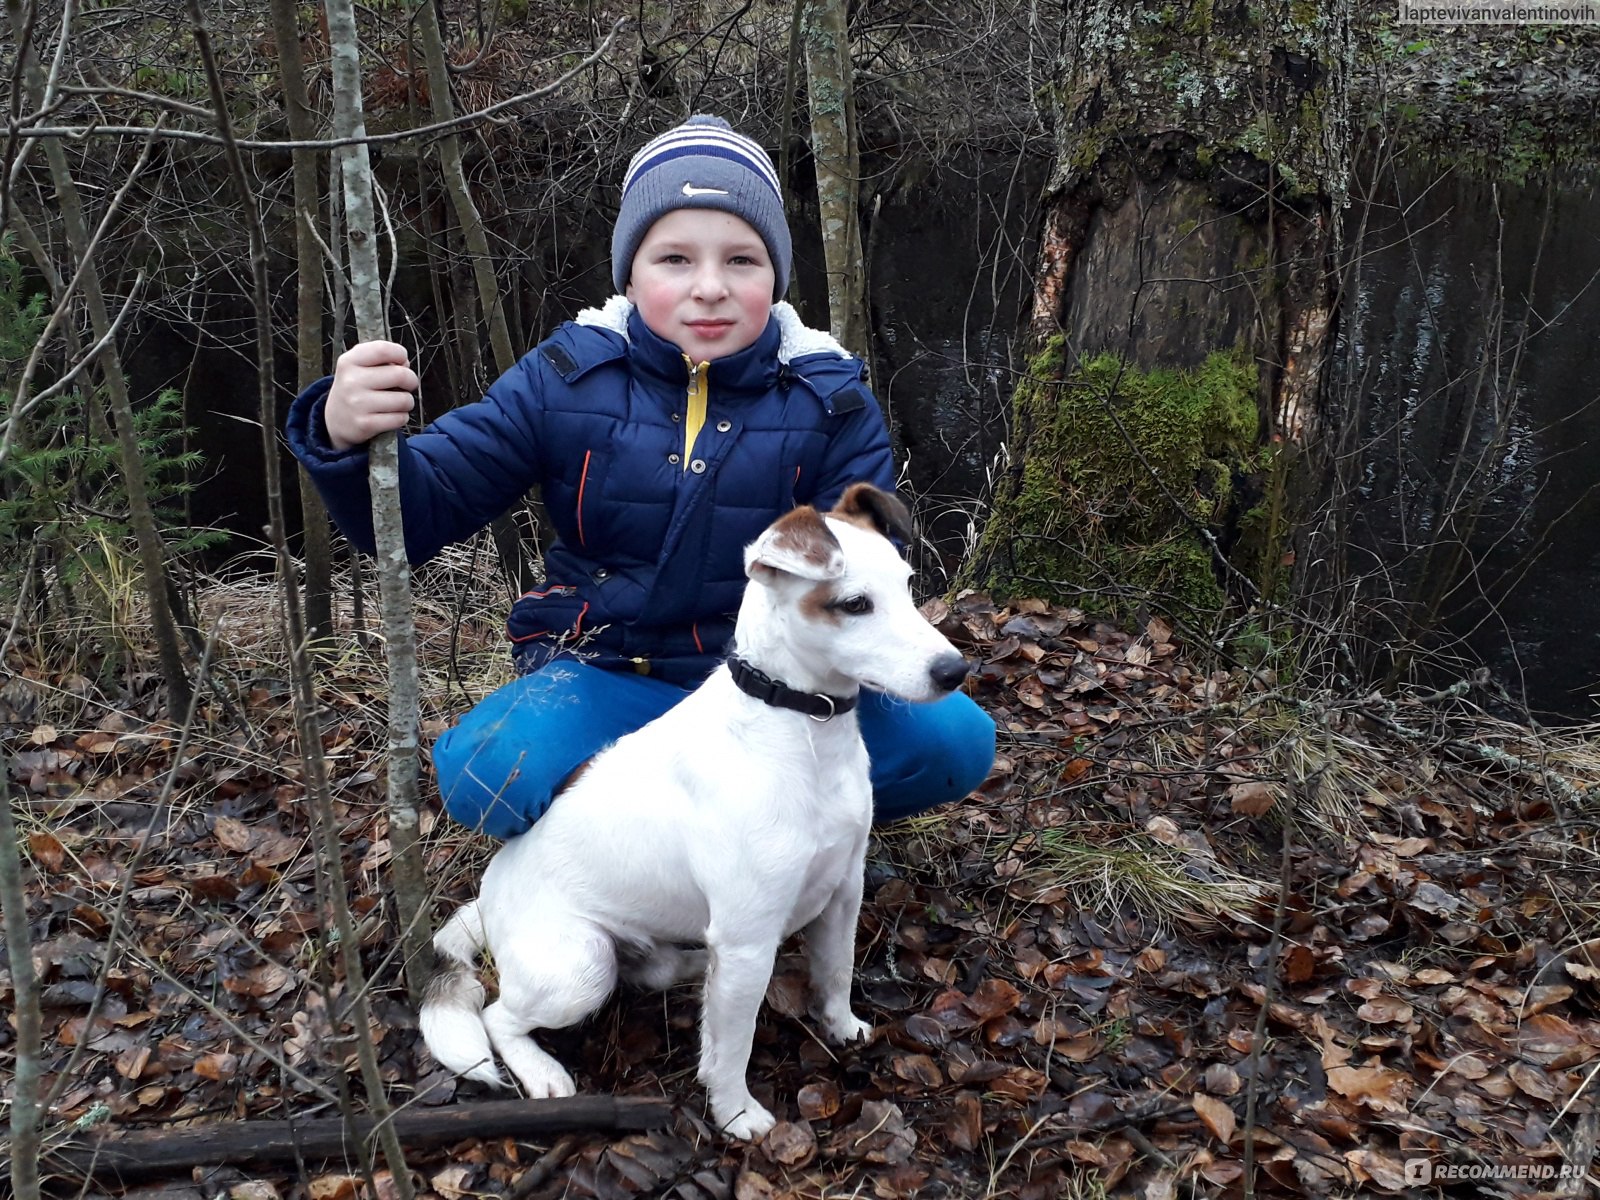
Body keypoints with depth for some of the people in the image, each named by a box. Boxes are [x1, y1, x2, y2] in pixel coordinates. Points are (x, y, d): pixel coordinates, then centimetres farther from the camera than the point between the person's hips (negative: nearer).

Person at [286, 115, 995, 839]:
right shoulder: (565, 380, -5)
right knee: (484, 772, -32)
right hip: (612, 678, 0)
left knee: (956, 738, -22)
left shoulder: (828, 400, -4)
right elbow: (422, 510, -8)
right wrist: (346, 438, -31)